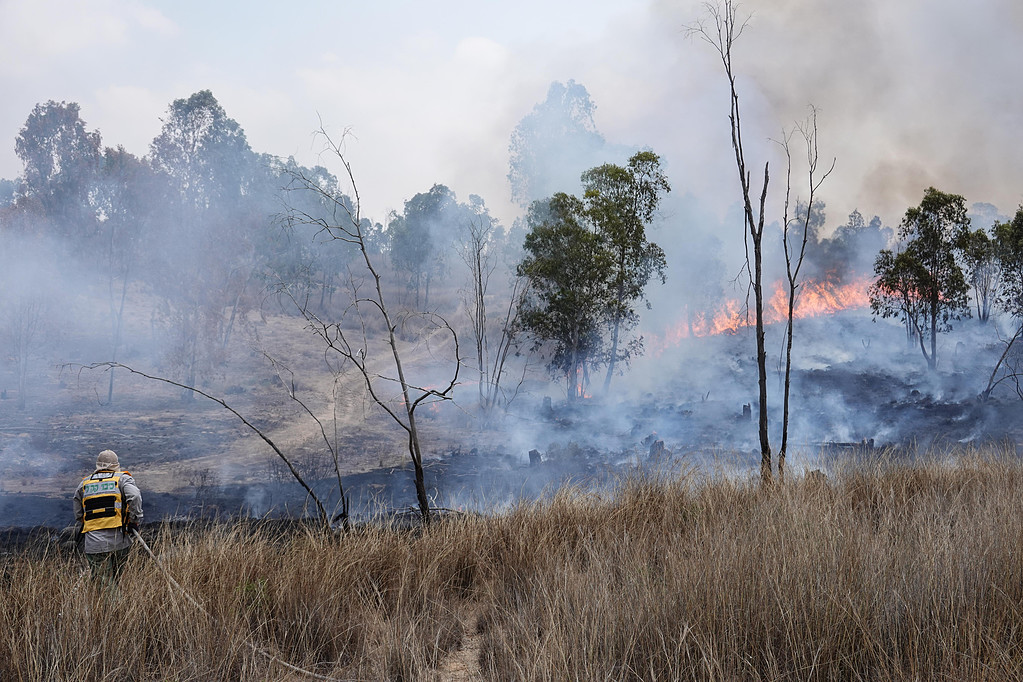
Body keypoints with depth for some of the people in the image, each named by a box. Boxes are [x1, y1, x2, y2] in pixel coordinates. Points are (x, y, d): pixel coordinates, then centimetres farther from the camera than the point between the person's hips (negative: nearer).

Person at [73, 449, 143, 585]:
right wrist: (135, 521, -5)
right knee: (116, 579, 14)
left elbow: (78, 515, 22)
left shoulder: (84, 484, 18)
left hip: (94, 543, 2)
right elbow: (134, 496, -12)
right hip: (119, 541, -2)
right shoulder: (123, 478, 7)